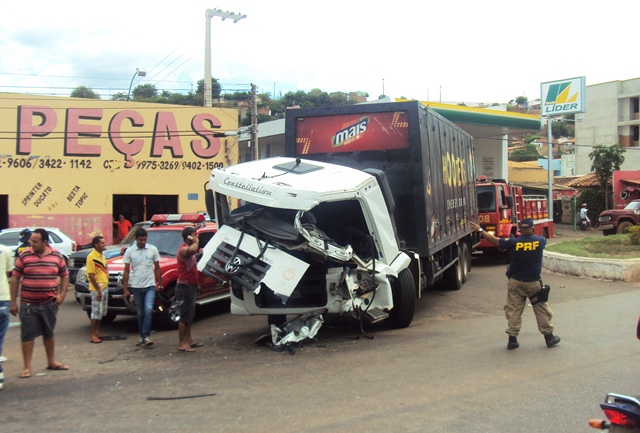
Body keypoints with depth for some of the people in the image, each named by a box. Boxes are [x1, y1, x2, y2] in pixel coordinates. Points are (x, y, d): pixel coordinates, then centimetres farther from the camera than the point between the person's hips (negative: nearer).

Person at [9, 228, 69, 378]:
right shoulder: (24, 256, -6)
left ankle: (51, 362, 30)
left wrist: (62, 294, -5)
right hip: (28, 304, -2)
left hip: (50, 303, 2)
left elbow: (64, 275, 9)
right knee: (27, 335, 1)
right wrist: (13, 302, -4)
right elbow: (15, 278, -2)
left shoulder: (57, 256, -1)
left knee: (49, 333, 16)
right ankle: (27, 367, 10)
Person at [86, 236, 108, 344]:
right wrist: (98, 290, -20)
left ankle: (97, 332, 24)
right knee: (96, 312, -5)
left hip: (105, 287, 9)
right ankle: (93, 335, 1)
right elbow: (91, 275, -19)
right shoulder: (91, 257, -16)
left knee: (101, 311, 14)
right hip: (97, 289, -9)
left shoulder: (102, 256, 11)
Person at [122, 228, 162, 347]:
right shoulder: (129, 251, 1)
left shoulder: (152, 249, 1)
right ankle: (142, 337, 18)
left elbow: (157, 268, 8)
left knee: (148, 310, -16)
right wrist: (125, 289, 1)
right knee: (140, 313, 9)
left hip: (150, 286, -1)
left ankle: (145, 336, -14)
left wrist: (159, 284, 5)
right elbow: (126, 271, 3)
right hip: (136, 287, 1)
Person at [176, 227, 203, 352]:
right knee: (185, 315, -8)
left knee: (190, 314, 15)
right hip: (185, 286, -10)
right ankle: (181, 344, -4)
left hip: (191, 286, 10)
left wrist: (196, 284, 24)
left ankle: (188, 340, 23)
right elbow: (192, 250, -43)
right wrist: (196, 242, -23)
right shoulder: (183, 249, -17)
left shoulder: (189, 249, 18)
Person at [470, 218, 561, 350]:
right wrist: (530, 234, 30)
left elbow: (495, 240, -1)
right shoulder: (540, 241, -8)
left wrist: (480, 230, 9)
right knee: (542, 310, 12)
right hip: (534, 283, 0)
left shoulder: (513, 243, -11)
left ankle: (512, 338, 7)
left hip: (516, 282, 0)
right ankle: (549, 337, 20)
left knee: (513, 311, 6)